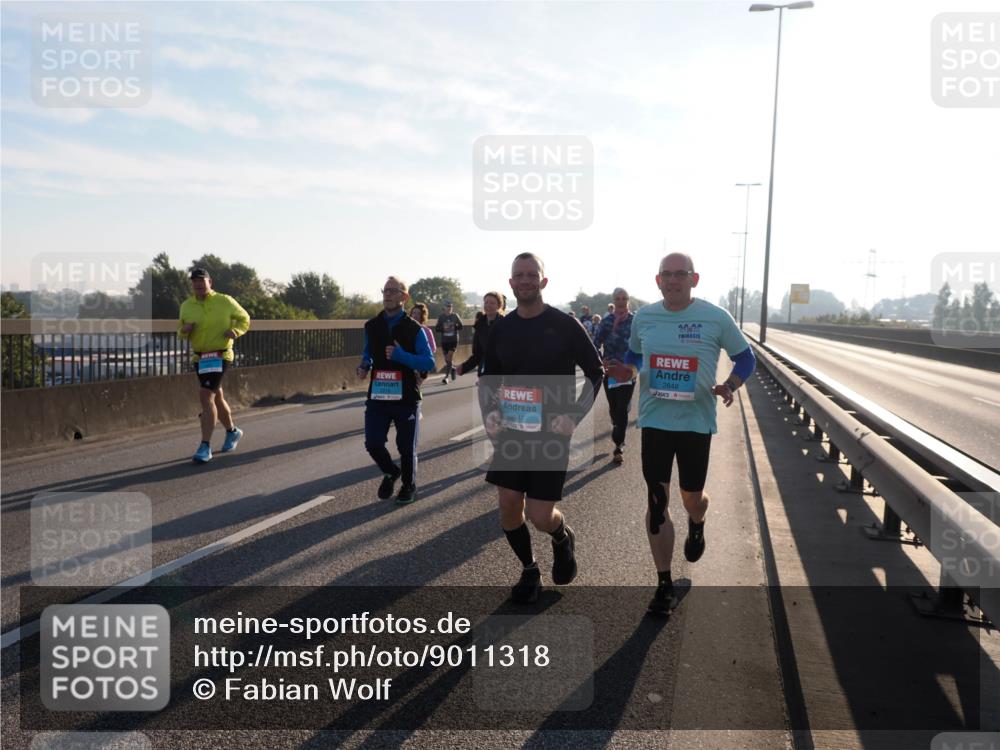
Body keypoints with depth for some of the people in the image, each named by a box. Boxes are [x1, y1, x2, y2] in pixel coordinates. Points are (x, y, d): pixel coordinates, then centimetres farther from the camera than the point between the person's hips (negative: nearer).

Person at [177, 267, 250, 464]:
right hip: (199, 357, 6)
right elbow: (181, 332, 16)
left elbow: (244, 319, 7)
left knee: (206, 396, -18)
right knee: (216, 397, 18)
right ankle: (232, 431, 41)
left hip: (220, 356, -6)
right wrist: (184, 329, -9)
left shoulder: (225, 301, -5)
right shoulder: (186, 306, 6)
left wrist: (236, 331, -13)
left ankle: (205, 447, -16)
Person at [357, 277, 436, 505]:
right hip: (378, 396, 3)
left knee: (406, 447, 7)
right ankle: (390, 473, 30)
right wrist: (364, 367, -2)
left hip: (406, 398, -3)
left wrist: (401, 355, -23)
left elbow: (429, 362, -10)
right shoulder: (372, 326, 5)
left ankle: (408, 486, 33)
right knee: (372, 443, -2)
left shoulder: (414, 328, -6)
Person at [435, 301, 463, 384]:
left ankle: (446, 377, -6)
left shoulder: (455, 316, -1)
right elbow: (437, 329, 2)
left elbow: (460, 327, 5)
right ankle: (452, 369, 39)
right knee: (446, 360, 10)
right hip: (444, 341, 2)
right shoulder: (441, 317, 1)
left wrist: (454, 327, -15)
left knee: (449, 359, -11)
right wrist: (443, 328, -19)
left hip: (453, 341, -2)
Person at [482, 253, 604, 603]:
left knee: (540, 516, -6)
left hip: (553, 434, -4)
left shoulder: (564, 325, -8)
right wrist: (491, 412, -1)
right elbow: (490, 378, 16)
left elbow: (595, 372, 0)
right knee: (508, 506, 1)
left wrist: (575, 415, -11)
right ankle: (529, 571, 25)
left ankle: (563, 539, 31)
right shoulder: (501, 329, 3)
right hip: (512, 431, 4)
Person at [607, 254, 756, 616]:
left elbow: (745, 358, 3)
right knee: (656, 502, 1)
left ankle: (696, 526, 51)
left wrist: (729, 386, -16)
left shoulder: (716, 318, -7)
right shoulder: (643, 317, 1)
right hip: (654, 420, 2)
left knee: (692, 497, 11)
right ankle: (664, 583, 14)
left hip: (697, 421, -1)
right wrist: (627, 371, -5)